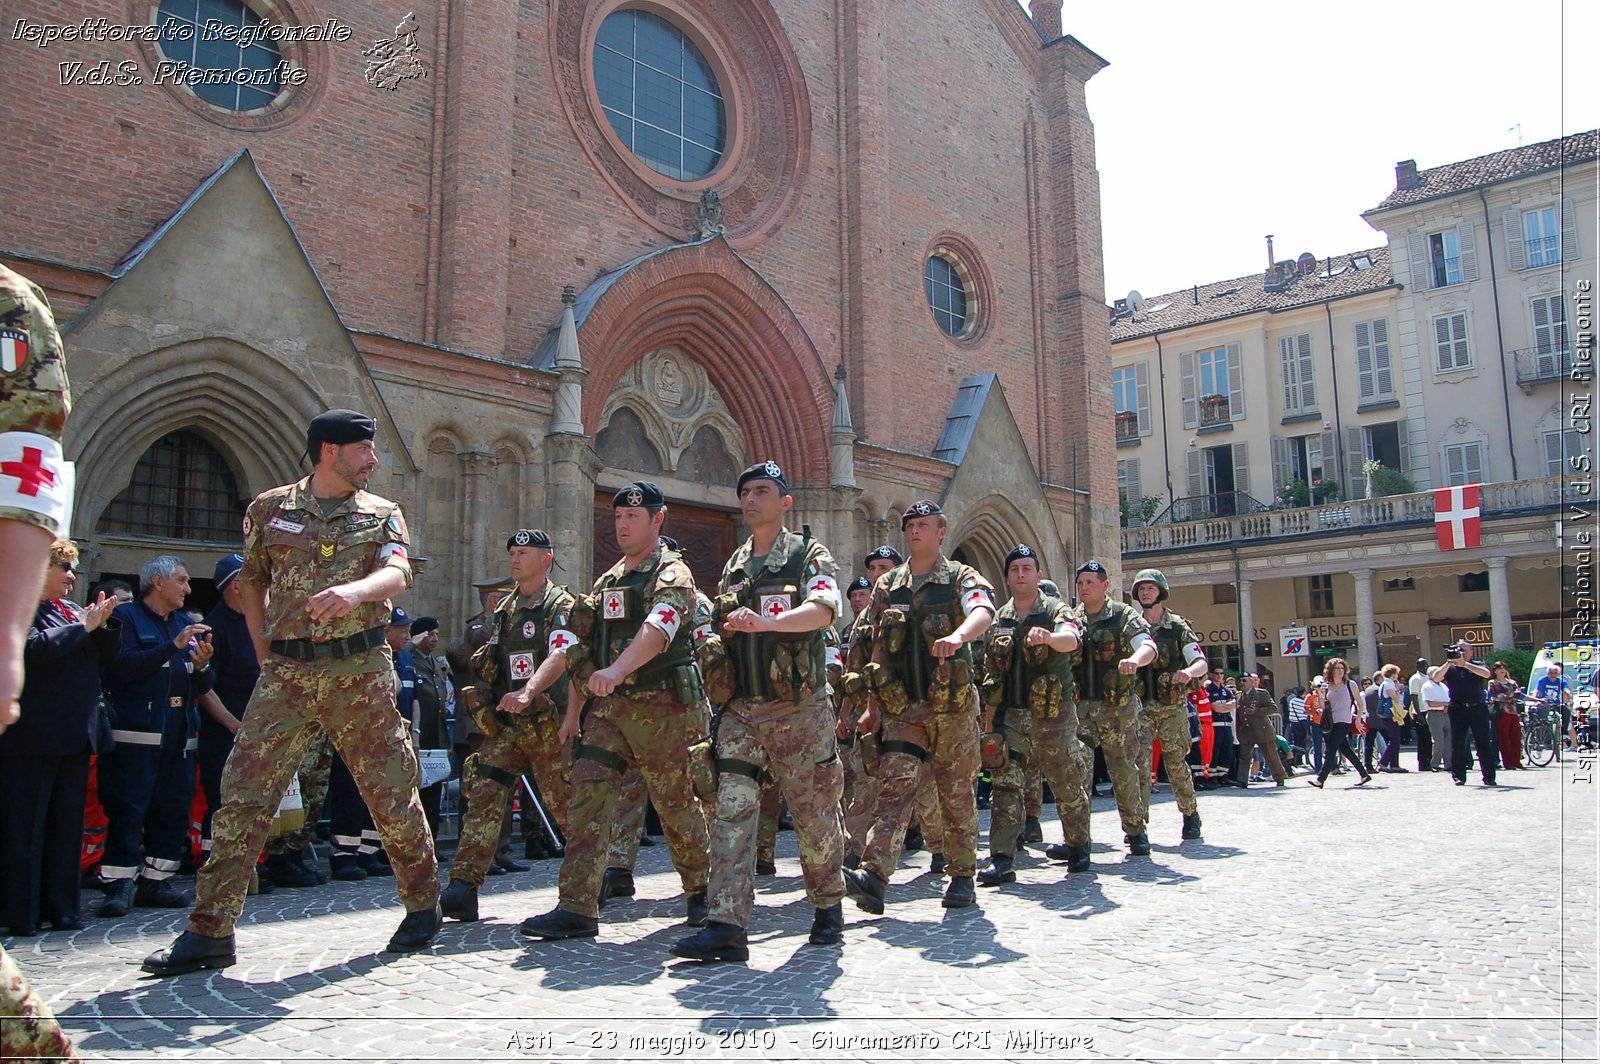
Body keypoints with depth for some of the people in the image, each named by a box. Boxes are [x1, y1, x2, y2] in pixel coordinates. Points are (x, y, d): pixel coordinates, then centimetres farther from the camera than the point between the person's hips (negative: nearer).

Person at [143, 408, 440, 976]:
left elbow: (398, 572, -10)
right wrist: (265, 654, 12)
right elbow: (252, 581, 20)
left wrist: (354, 590, -32)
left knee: (392, 795, 4)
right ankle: (209, 931, 7)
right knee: (241, 797, -3)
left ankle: (423, 906, 21)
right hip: (286, 673, 1)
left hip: (361, 671, -1)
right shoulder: (269, 508, 10)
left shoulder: (382, 514, 8)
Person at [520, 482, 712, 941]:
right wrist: (573, 710, 19)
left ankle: (701, 890, 25)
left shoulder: (671, 573, -6)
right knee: (586, 800, -4)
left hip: (661, 707, -7)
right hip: (607, 707, 7)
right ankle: (577, 908, -1)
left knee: (677, 805, 4)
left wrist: (617, 669, -43)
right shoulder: (607, 581, 19)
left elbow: (658, 628, -27)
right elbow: (584, 649, 22)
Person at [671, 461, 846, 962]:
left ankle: (828, 907, 26)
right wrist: (715, 673, 9)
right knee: (732, 810, -7)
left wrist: (765, 621, -34)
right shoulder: (734, 566, 18)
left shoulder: (809, 555, 1)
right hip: (740, 709, 4)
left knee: (814, 813, 5)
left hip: (799, 709, -4)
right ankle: (727, 925, -7)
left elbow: (823, 610, -20)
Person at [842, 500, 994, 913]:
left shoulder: (962, 578, 0)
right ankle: (874, 876, -19)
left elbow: (983, 612, -23)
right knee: (895, 785, -10)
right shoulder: (887, 586, 13)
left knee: (957, 793, 6)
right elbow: (880, 647, 17)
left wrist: (958, 636, -45)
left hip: (952, 706, -2)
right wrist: (872, 705, 14)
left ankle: (963, 878, 19)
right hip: (902, 707, 3)